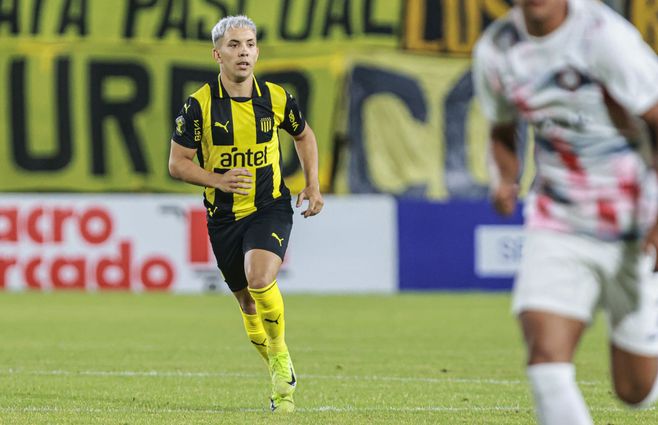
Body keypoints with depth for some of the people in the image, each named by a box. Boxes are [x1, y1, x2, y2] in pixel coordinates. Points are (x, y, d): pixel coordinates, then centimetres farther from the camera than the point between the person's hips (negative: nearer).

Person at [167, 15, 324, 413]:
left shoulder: (277, 98, -4)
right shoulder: (199, 105, -9)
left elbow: (304, 135, 17)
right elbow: (178, 162, -4)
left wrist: (313, 185, 8)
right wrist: (218, 180, -20)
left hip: (271, 208, -1)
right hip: (224, 216, 2)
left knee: (260, 279, -28)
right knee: (249, 301, 10)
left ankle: (281, 356, -4)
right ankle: (282, 378, 32)